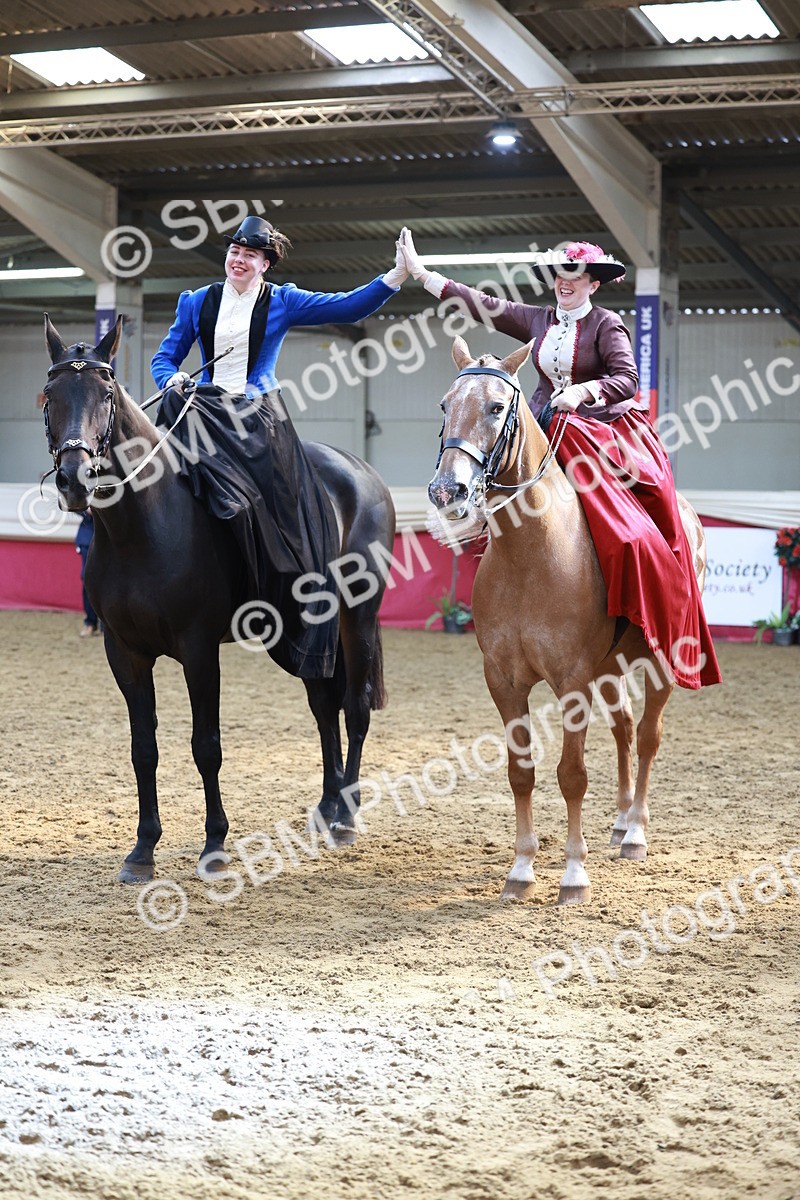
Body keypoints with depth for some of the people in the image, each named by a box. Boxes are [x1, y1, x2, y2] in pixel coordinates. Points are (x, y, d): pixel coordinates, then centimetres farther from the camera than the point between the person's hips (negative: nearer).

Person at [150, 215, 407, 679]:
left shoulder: (282, 302, 6)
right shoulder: (198, 302, 12)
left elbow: (348, 307, -1)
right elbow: (166, 357, 15)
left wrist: (396, 276, -13)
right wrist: (172, 379, -8)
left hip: (260, 417, -2)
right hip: (207, 410, 2)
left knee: (295, 515, -15)